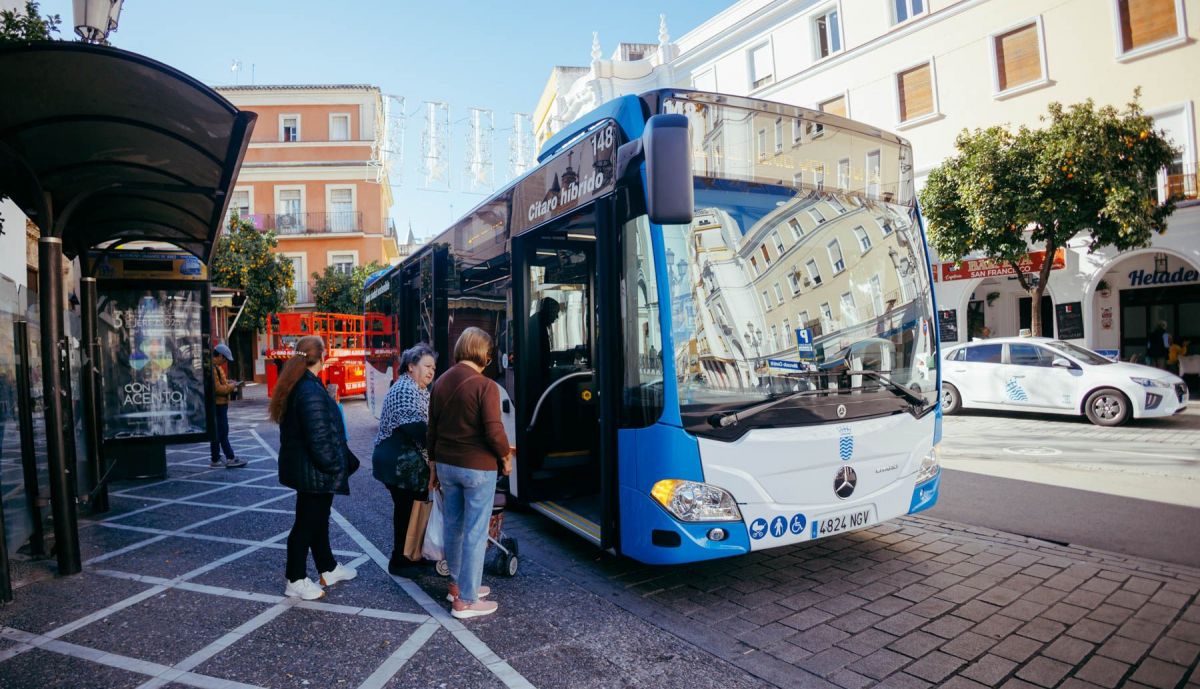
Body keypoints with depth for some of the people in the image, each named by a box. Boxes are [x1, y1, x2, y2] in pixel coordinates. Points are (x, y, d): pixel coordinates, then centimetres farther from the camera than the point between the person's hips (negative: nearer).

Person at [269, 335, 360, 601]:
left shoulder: (296, 385, 7)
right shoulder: (311, 392, -25)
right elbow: (319, 439, -27)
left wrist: (345, 459, 16)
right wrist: (334, 466, -13)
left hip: (304, 468, 10)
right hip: (313, 471, -10)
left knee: (318, 519, 21)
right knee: (306, 523, 5)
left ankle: (328, 569, 36)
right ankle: (296, 581, 20)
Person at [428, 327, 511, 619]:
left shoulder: (440, 383, 5)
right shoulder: (485, 386, -16)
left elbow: (432, 429, 11)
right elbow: (494, 431, -20)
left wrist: (435, 465, 20)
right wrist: (506, 457, -2)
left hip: (446, 464, 7)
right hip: (477, 467, -7)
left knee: (453, 527, 18)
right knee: (475, 532, 2)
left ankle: (457, 584, 33)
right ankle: (466, 600, 9)